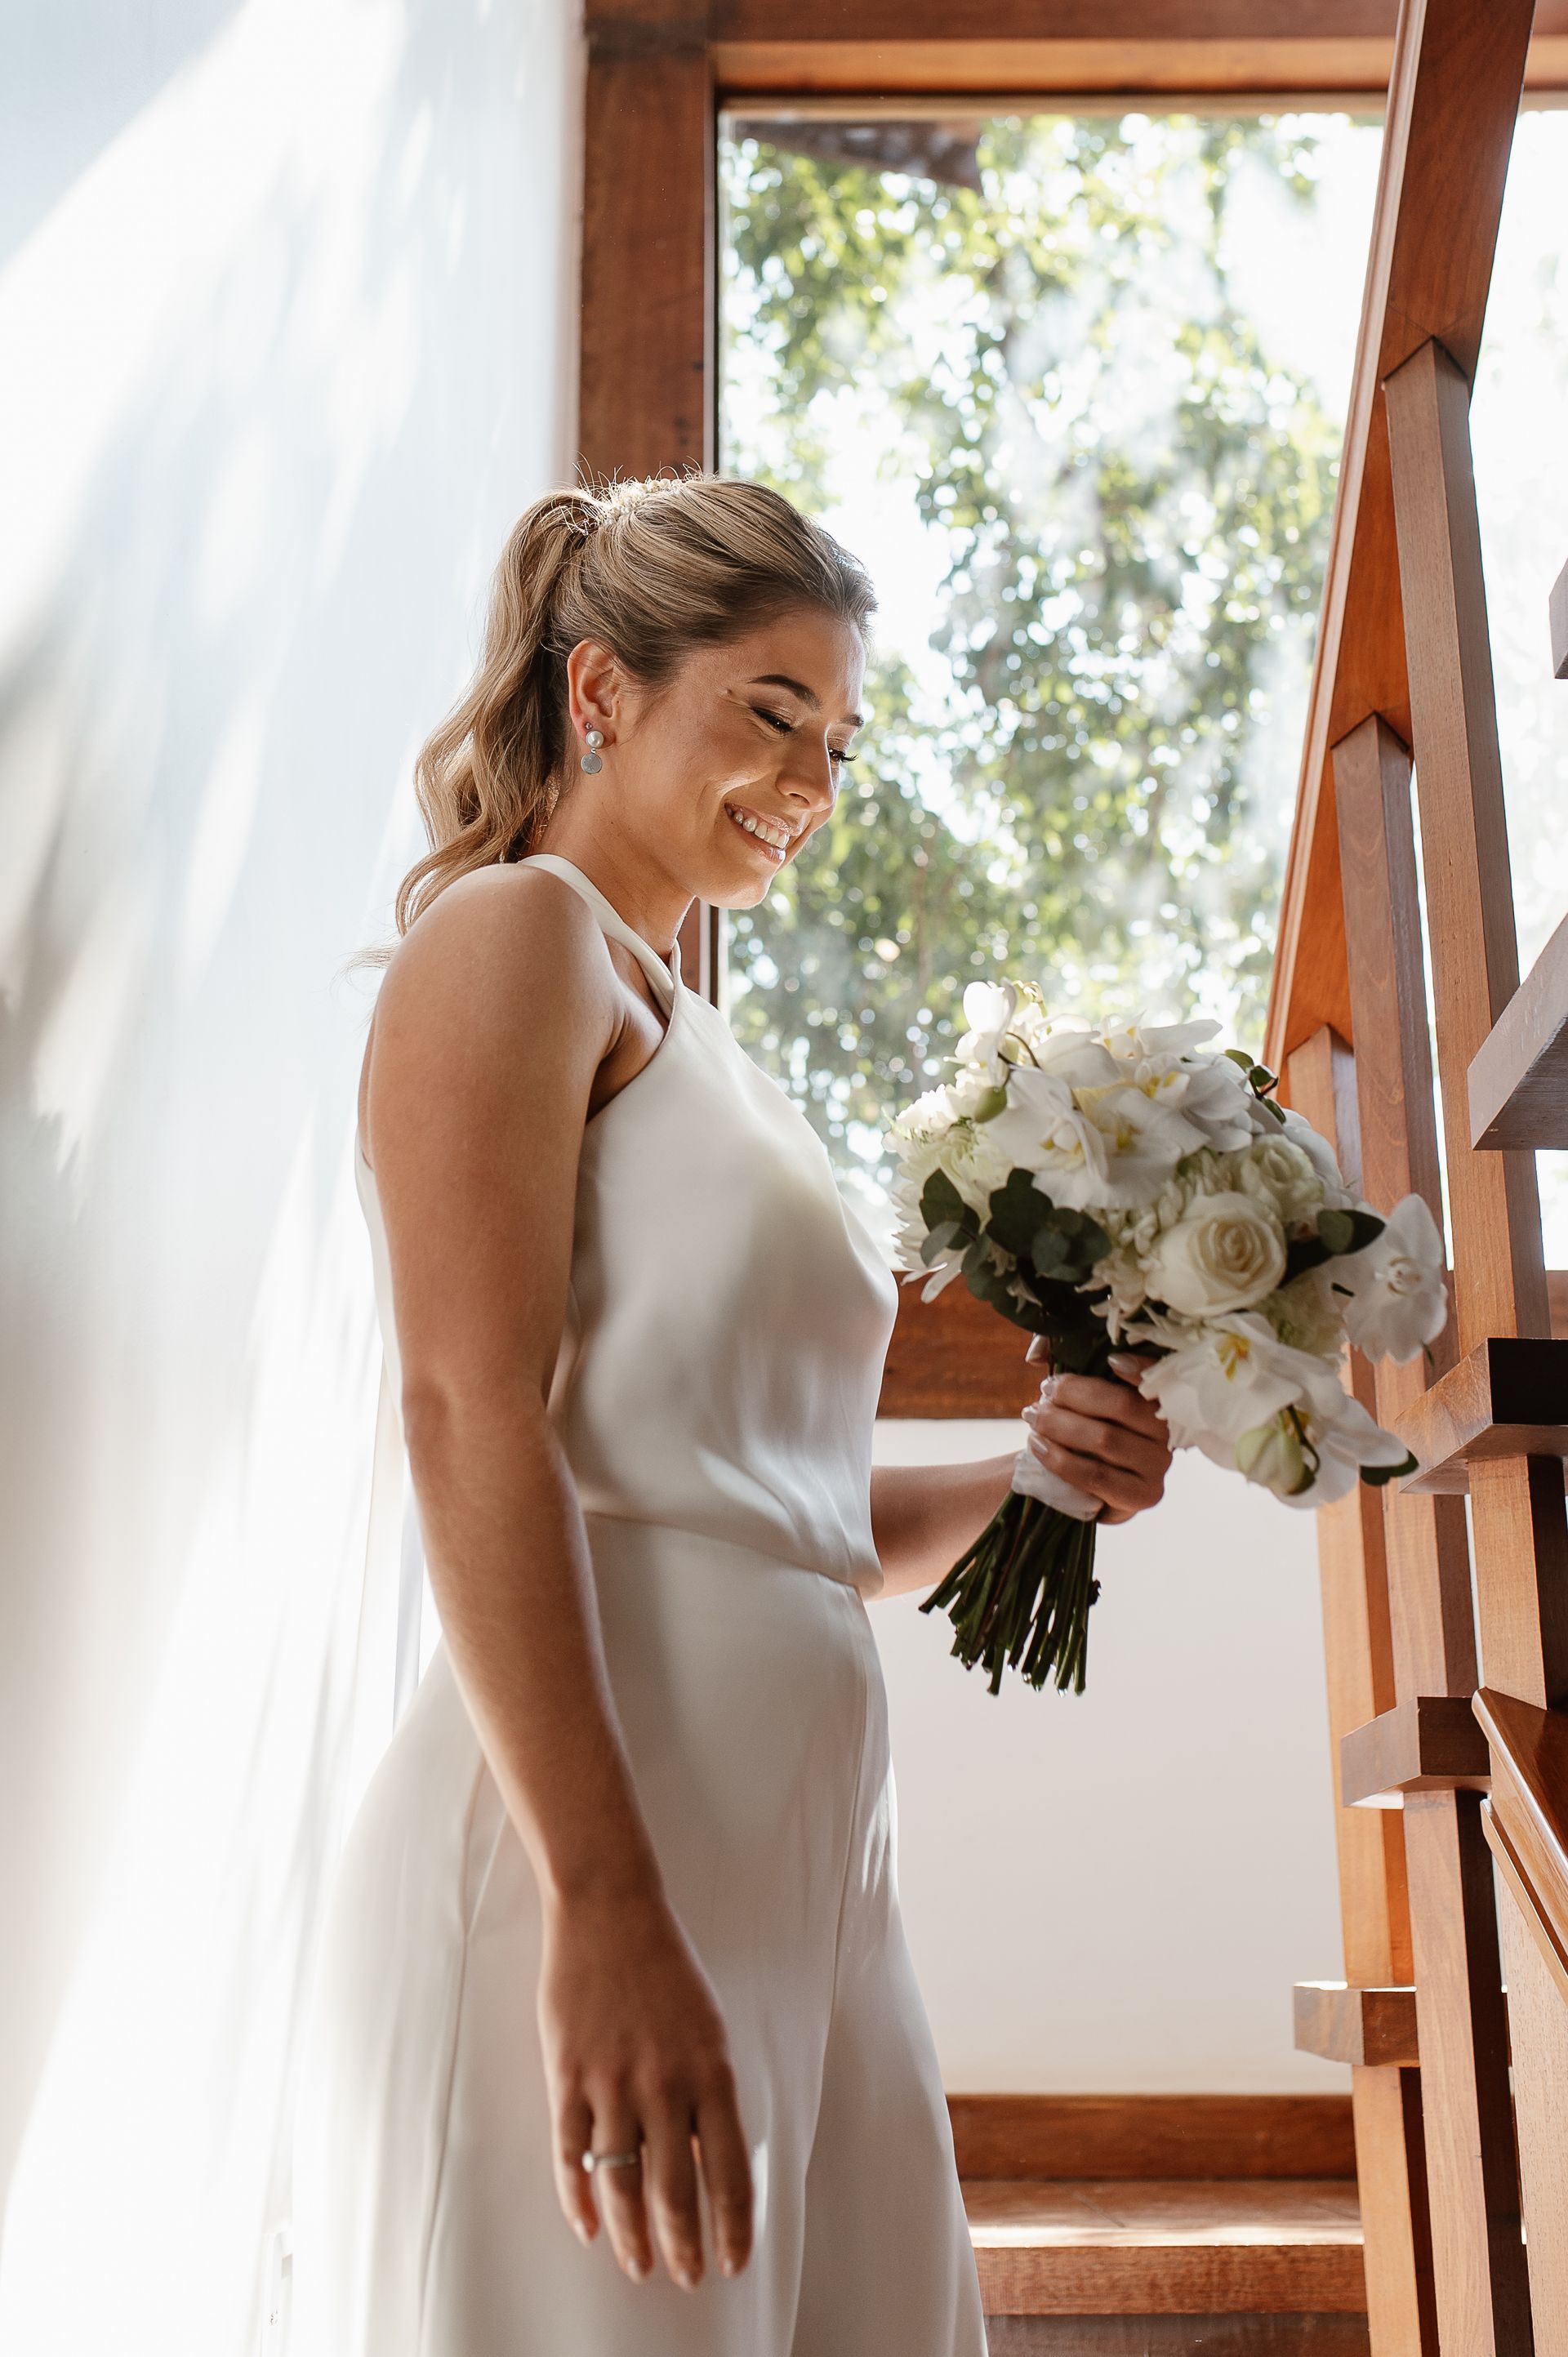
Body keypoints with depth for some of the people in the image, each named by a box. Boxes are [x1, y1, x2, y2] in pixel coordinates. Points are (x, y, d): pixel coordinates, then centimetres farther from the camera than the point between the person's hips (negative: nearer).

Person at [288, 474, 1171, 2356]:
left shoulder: (694, 1041, 23)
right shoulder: (514, 934, -2)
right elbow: (469, 1416, -16)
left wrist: (1025, 1476, 6)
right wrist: (603, 1902, -23)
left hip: (797, 1834, 9)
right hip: (594, 1844, -8)